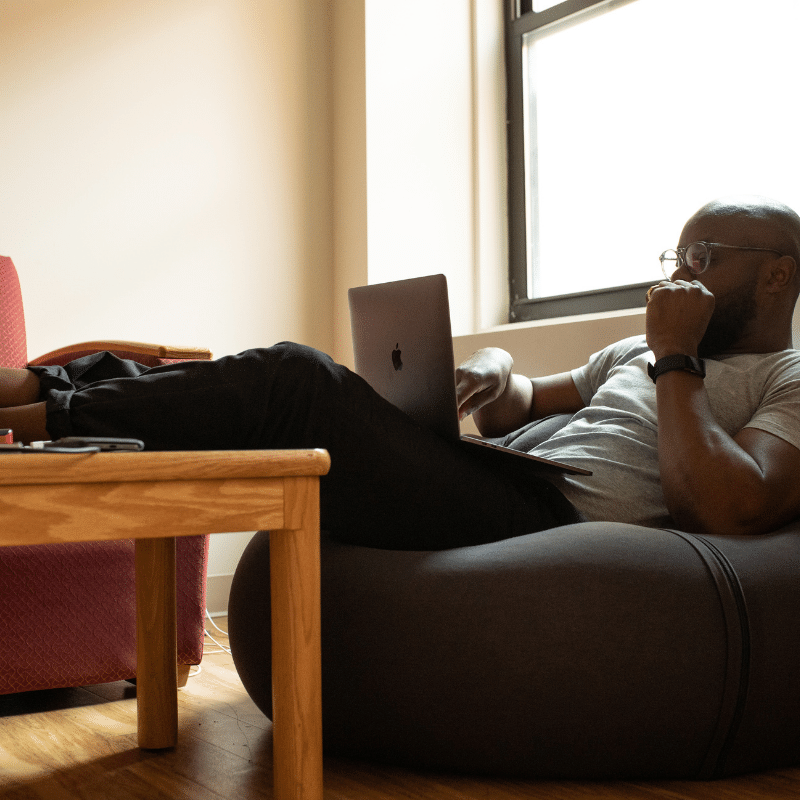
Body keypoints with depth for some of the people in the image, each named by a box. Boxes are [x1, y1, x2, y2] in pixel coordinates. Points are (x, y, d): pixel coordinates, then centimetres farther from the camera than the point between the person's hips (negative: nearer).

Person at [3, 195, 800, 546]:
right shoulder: (638, 350, 28)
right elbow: (529, 398, 29)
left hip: (547, 526, -8)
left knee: (291, 379, -18)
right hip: (500, 480, 8)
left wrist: (675, 362, -8)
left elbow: (733, 509, -16)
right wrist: (495, 373, 4)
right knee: (286, 379, -3)